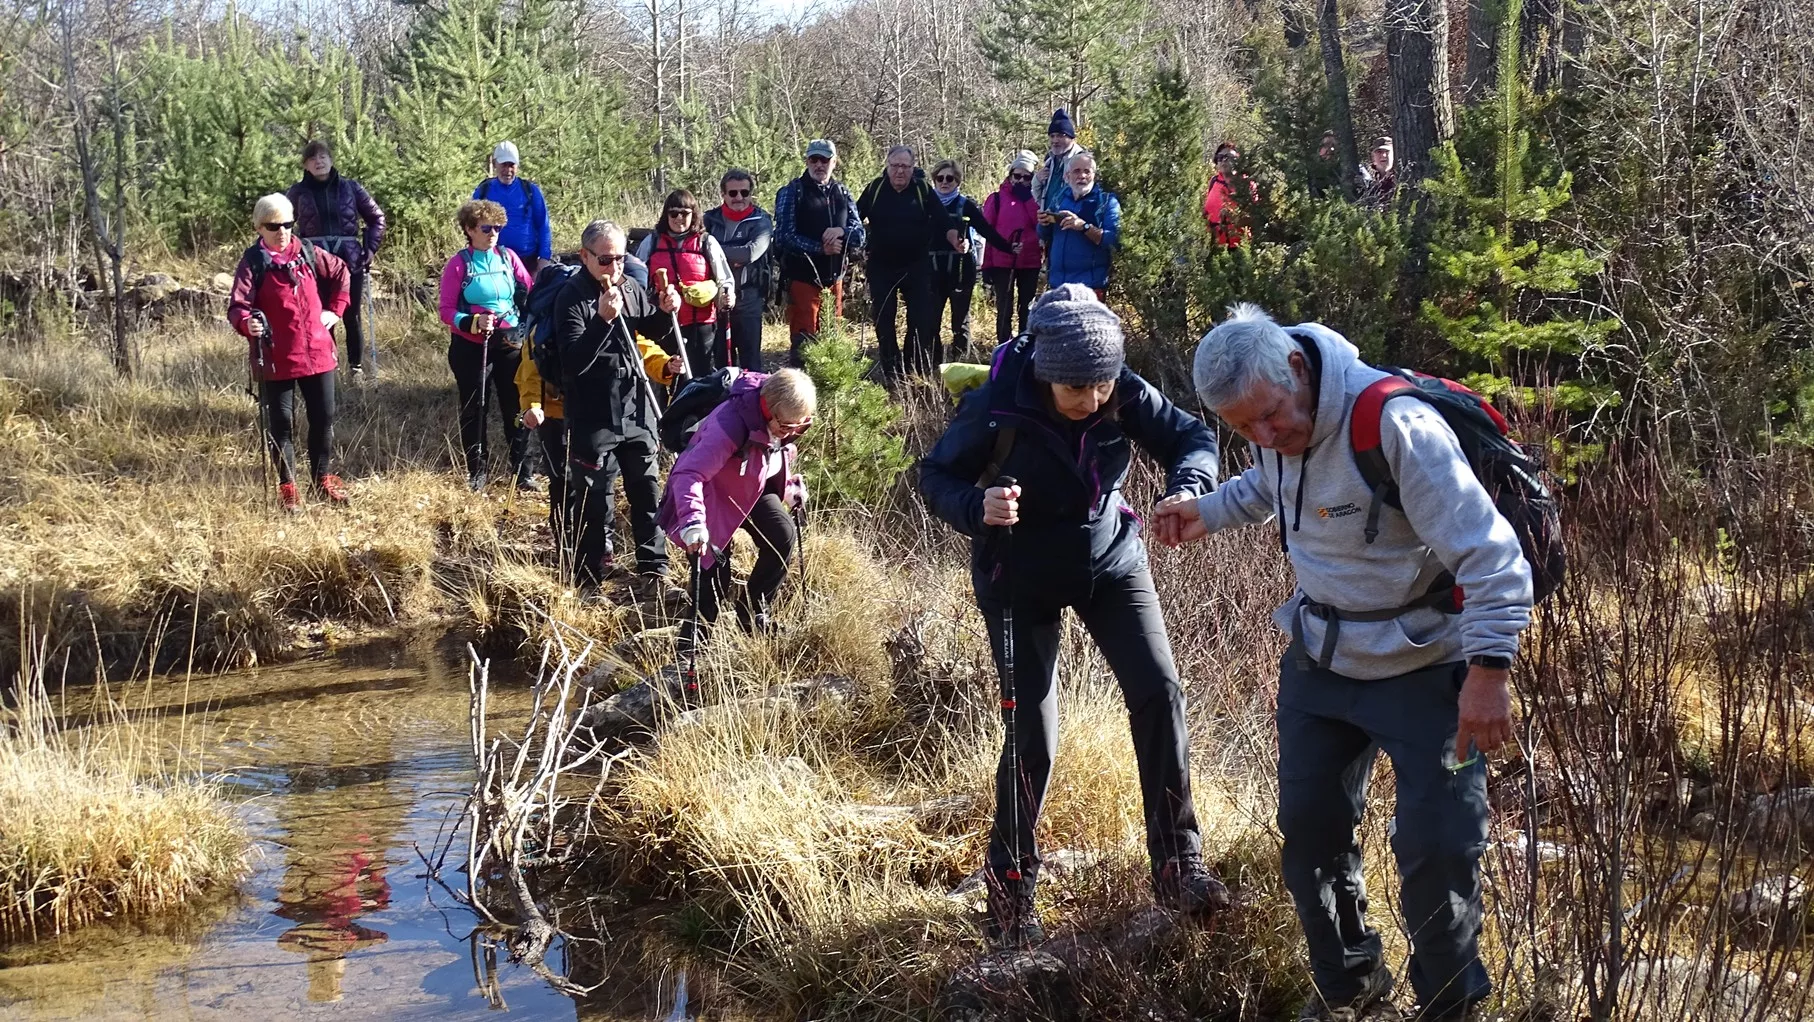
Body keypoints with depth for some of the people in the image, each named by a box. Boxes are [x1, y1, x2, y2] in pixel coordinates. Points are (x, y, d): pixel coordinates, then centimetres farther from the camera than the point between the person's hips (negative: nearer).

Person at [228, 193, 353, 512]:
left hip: (317, 353, 4)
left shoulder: (309, 254, 3)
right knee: (281, 423, 6)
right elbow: (237, 306, -16)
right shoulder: (253, 262, -9)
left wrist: (335, 309, 13)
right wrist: (246, 323, -37)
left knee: (324, 418, 13)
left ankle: (324, 477, 31)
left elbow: (341, 273, 21)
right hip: (277, 359, -4)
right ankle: (287, 485, 19)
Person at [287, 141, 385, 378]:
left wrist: (371, 248, 4)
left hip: (350, 259, 1)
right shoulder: (299, 192, 3)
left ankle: (356, 366, 17)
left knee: (352, 315, 5)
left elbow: (376, 217, 13)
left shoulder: (350, 188, 5)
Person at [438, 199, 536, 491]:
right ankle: (477, 471, 20)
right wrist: (473, 321, -23)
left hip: (510, 343, 2)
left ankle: (523, 469, 15)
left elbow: (531, 293, 2)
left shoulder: (508, 257, 1)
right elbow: (446, 311, -9)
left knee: (516, 407, 6)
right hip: (471, 347, -2)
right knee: (474, 409, 9)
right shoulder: (458, 264, -7)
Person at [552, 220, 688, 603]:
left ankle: (652, 573, 14)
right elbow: (574, 362, -21)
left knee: (647, 493, 7)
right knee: (595, 499, 3)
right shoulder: (572, 297, -11)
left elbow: (661, 344, 14)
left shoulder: (633, 289, 5)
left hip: (637, 411, 5)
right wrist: (604, 319, -31)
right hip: (593, 418, -5)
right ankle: (593, 569, 19)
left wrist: (666, 313, -6)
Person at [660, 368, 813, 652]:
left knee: (784, 536, -11)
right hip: (712, 493, -7)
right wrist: (692, 520, -59)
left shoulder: (786, 419, -15)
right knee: (715, 576, -11)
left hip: (751, 489, 7)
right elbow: (689, 473, -47)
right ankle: (689, 650, 4)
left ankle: (752, 613, 8)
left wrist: (789, 486, 4)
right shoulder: (730, 425, -40)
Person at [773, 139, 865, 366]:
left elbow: (859, 236, 7)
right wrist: (820, 249, -17)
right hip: (802, 277, -5)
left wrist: (842, 232, -15)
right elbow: (784, 236, -11)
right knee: (803, 341, -6)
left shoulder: (843, 194, 11)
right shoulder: (791, 192, -3)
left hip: (834, 277, 5)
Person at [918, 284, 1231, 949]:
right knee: (1032, 736, -3)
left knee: (1158, 693, -12)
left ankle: (1177, 862, 0)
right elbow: (935, 476, -17)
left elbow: (1192, 438, -10)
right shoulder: (997, 407, -26)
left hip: (1110, 561, 3)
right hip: (1021, 580, -3)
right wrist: (977, 508, -39)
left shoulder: (1124, 394, -19)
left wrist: (1187, 490, -33)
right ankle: (1010, 887, 16)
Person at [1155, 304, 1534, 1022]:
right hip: (1319, 660, 7)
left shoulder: (1395, 424, -31)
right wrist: (1209, 512, 4)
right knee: (1309, 828, 13)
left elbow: (1491, 556, -28)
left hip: (1423, 671, -7)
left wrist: (1487, 673, -31)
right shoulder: (1273, 425, -7)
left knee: (1435, 848, -5)